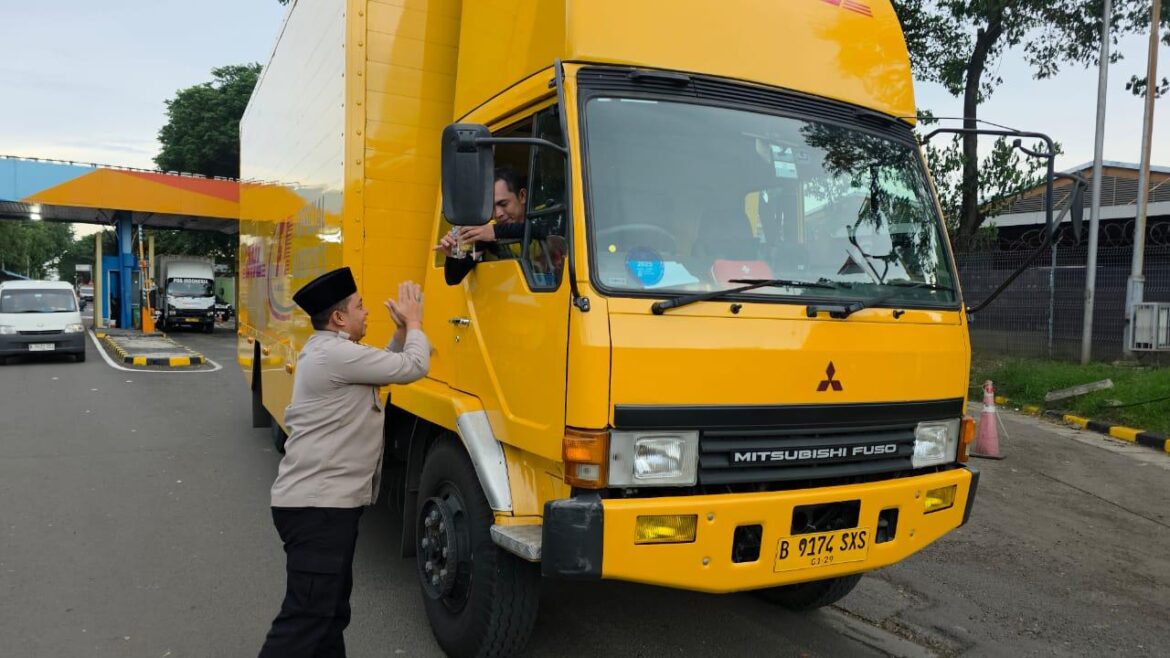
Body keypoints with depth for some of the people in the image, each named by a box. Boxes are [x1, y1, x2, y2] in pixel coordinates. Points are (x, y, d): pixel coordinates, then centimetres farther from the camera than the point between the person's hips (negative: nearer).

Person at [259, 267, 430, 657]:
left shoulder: (326, 351, 17)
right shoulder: (337, 353, -18)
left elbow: (383, 367, 23)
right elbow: (413, 367, -14)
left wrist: (402, 330, 12)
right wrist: (414, 323, 2)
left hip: (325, 502, 11)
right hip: (318, 506, -11)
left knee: (330, 608, 18)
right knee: (306, 617, -9)